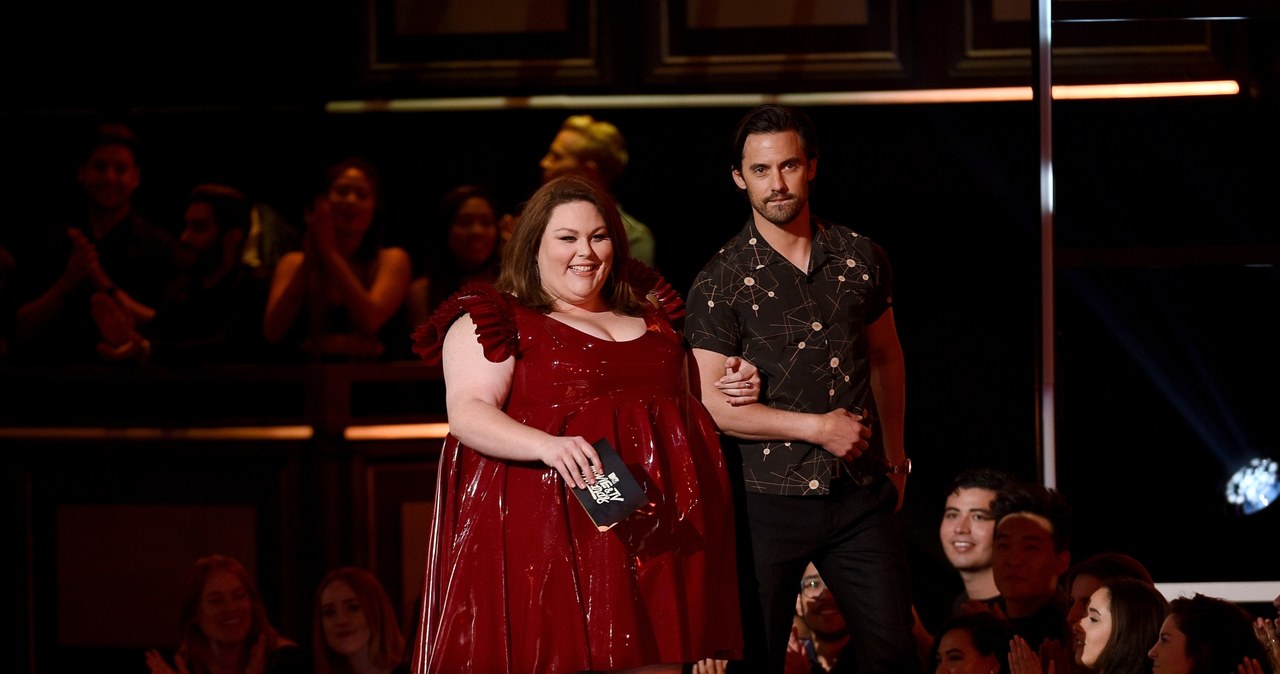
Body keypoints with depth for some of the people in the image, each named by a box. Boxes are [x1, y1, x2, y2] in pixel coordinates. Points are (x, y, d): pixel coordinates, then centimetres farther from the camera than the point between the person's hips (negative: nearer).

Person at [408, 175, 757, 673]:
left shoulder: (650, 319, 22)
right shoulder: (497, 322, 2)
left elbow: (679, 405, 36)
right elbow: (467, 412, -12)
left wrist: (724, 395, 15)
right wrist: (549, 447, -27)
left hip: (654, 535, 6)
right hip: (552, 531, -5)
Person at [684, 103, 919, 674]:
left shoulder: (860, 258, 7)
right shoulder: (721, 281, -5)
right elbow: (711, 405, -9)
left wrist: (895, 454, 23)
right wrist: (817, 427, -13)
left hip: (861, 495, 3)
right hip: (769, 499, -3)